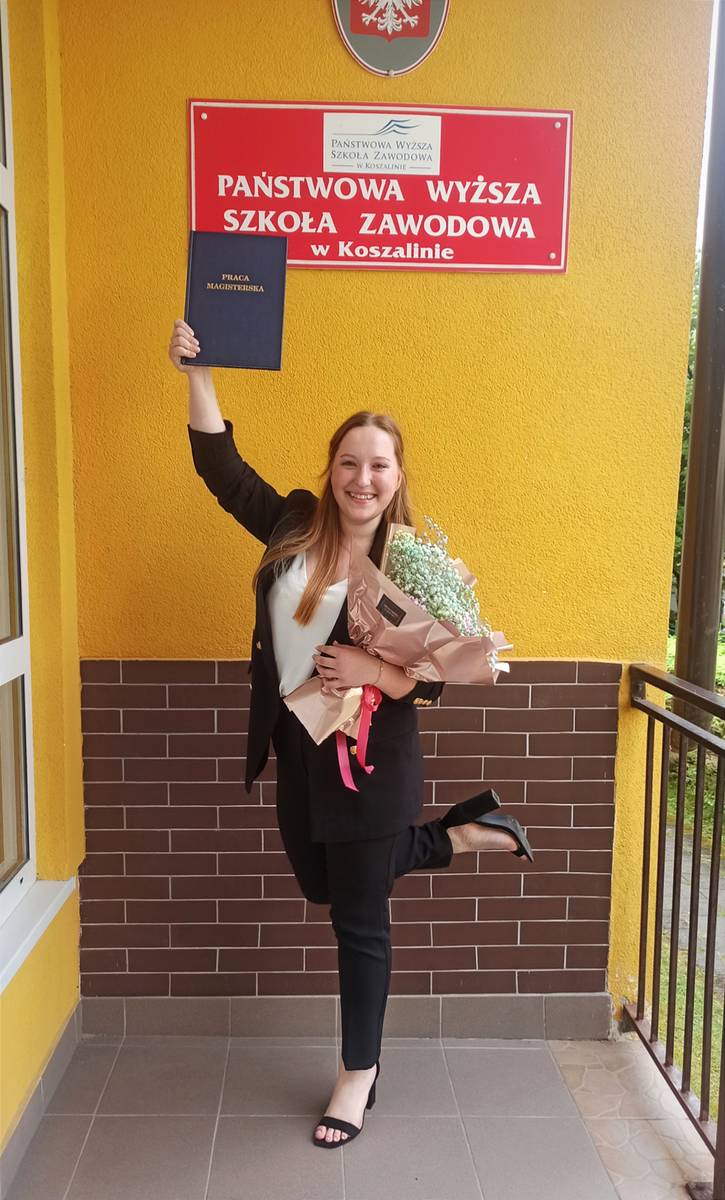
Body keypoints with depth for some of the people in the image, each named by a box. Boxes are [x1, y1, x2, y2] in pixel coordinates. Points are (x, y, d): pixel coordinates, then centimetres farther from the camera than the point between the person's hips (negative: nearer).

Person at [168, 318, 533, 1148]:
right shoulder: (294, 527, -3)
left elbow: (433, 683, -10)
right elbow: (220, 468, 0)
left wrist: (375, 670, -29)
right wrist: (198, 373, -6)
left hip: (371, 760, -6)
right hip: (298, 749, 6)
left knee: (359, 921, 8)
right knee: (322, 885, 25)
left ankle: (359, 1073, 31)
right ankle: (459, 835, 37)